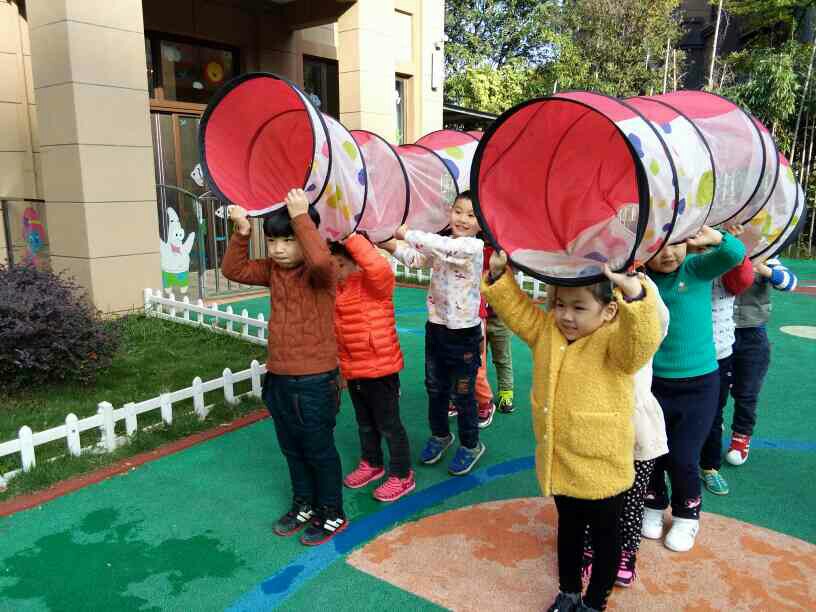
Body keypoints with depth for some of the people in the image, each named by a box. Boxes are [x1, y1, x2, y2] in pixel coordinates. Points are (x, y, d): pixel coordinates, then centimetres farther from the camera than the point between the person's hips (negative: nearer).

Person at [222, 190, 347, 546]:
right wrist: (242, 232, -7)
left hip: (315, 381, -7)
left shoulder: (320, 273, -16)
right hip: (278, 379, 7)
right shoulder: (273, 271, 6)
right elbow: (234, 270, 8)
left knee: (320, 451, 8)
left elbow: (320, 260, -39)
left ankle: (332, 514, 27)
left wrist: (301, 217, -30)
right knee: (292, 450, 21)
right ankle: (303, 505, 40)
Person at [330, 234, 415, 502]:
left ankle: (402, 476, 23)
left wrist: (352, 238, -35)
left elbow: (379, 268, -40)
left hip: (380, 369, -8)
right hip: (352, 371, 8)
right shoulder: (334, 289, 5)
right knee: (364, 423, 24)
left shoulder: (375, 283, -20)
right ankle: (371, 463, 45)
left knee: (389, 424, 6)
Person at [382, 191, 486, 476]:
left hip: (463, 332, -7)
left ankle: (471, 445, 28)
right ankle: (440, 435, 41)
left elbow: (441, 246, -32)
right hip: (436, 326, 7)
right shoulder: (443, 244, 5)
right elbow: (417, 260, -1)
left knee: (462, 393, 7)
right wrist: (392, 245, -17)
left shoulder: (473, 246, -17)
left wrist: (407, 233, -24)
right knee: (435, 387, 19)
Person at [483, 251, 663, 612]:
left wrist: (631, 290, -56)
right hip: (558, 465, 6)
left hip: (601, 469, -6)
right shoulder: (546, 330, -3)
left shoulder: (614, 342, -22)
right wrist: (499, 273, -13)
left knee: (604, 537, 18)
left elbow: (643, 339, -41)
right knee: (568, 529, 27)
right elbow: (515, 308, 2)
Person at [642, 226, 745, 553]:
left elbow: (734, 254, -24)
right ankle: (654, 505, 40)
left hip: (699, 383, -1)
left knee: (683, 458, 4)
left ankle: (687, 515, 33)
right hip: (652, 382, 1)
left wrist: (711, 235, -40)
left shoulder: (697, 268, -9)